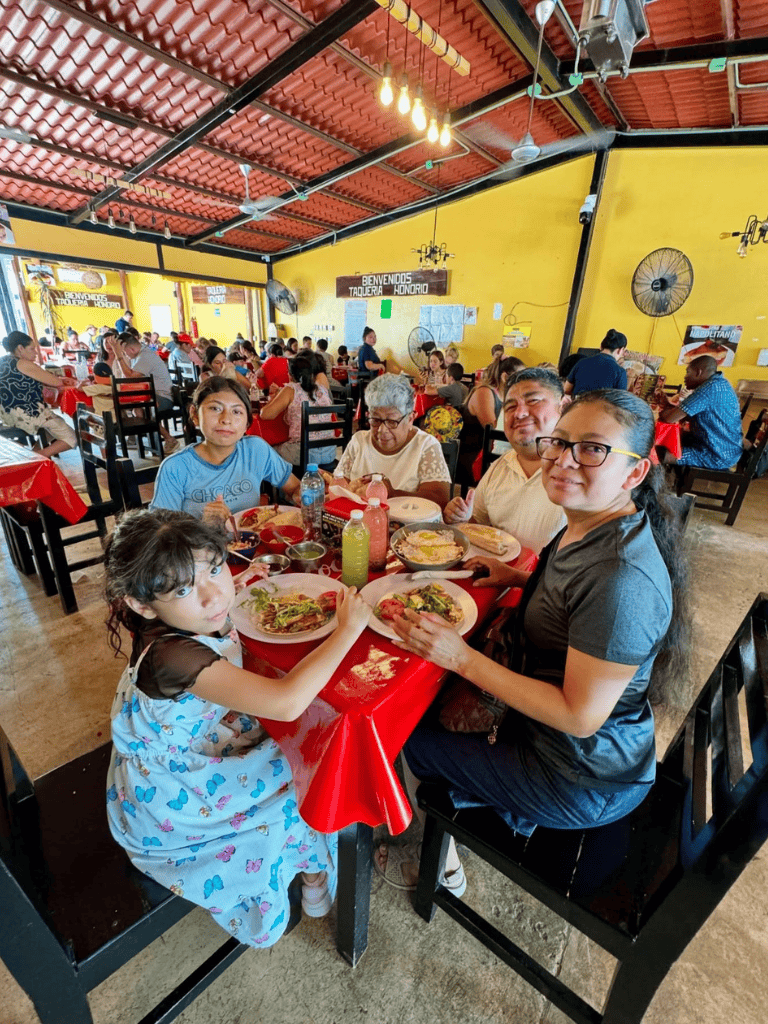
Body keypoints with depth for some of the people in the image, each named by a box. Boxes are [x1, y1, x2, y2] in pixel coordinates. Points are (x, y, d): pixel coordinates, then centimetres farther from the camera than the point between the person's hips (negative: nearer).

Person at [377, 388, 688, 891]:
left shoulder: (621, 577, -34)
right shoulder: (590, 526, -6)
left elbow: (581, 715, -28)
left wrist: (462, 658, -28)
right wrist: (519, 577, 2)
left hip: (582, 782, -8)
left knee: (411, 734, 6)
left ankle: (444, 864, 36)